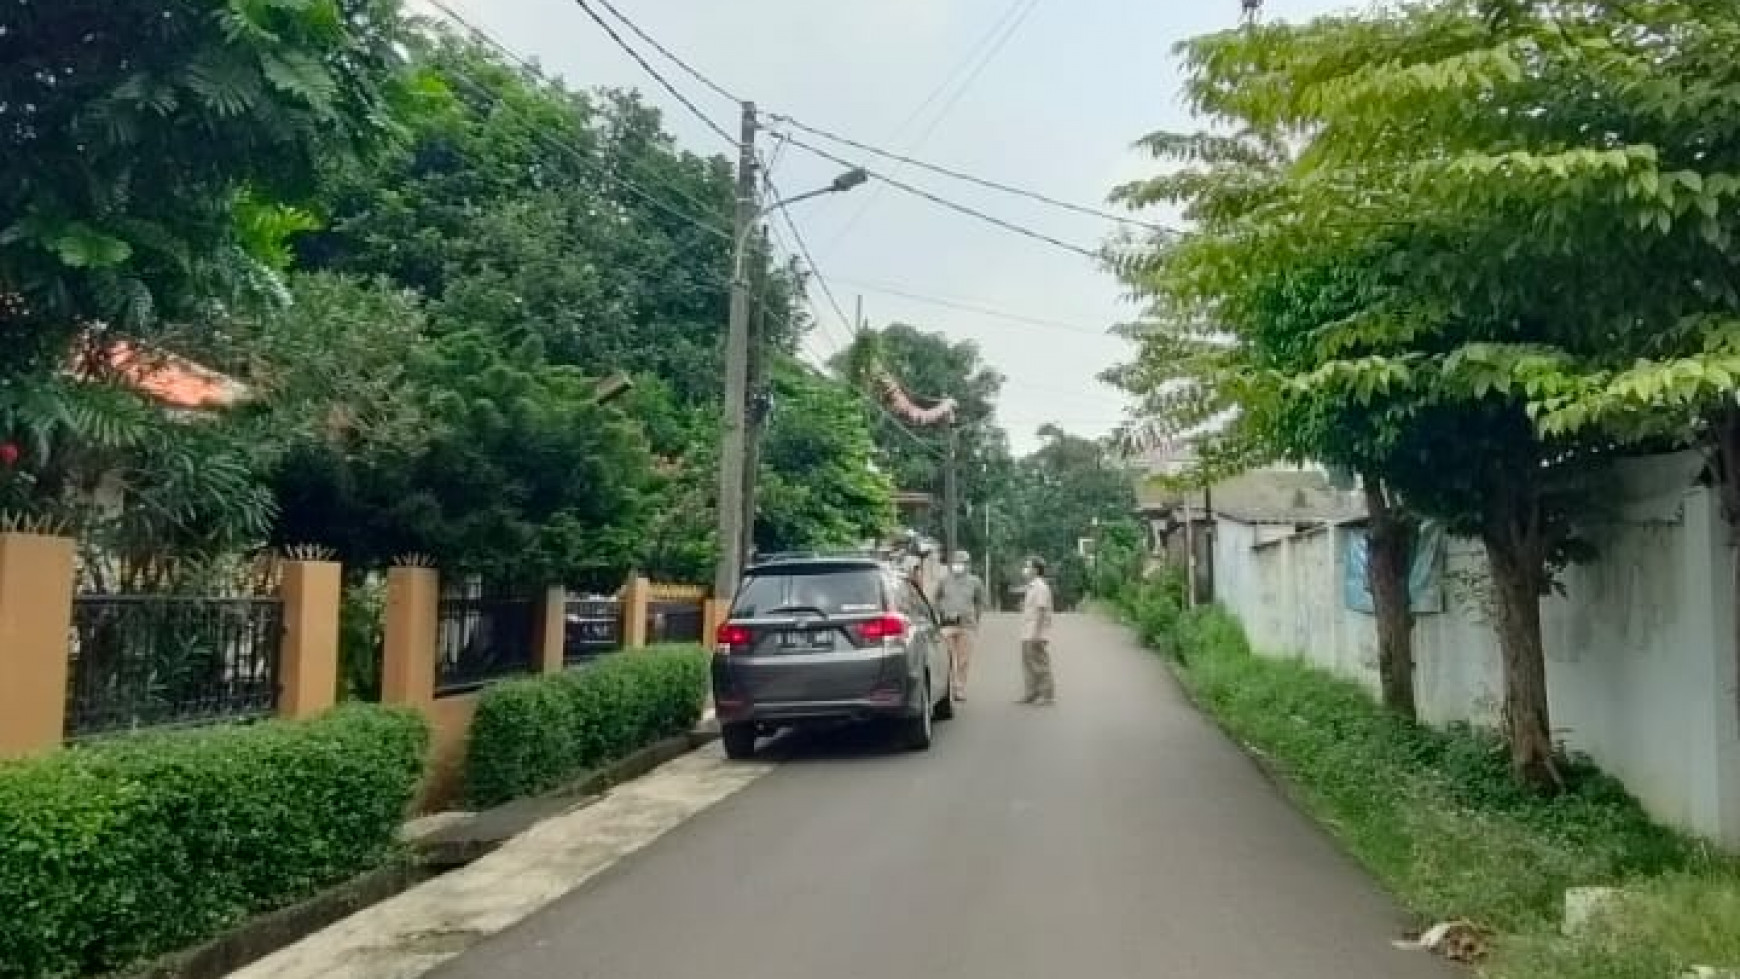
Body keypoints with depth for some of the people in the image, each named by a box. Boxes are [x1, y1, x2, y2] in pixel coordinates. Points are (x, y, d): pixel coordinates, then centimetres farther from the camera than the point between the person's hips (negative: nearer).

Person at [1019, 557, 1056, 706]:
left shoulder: (1040, 587, -14)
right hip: (1028, 635, 10)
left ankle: (1048, 696, 0)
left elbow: (1041, 610, -20)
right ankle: (1032, 694, 19)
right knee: (1028, 665, 12)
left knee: (1041, 666, -5)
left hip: (1037, 636, -10)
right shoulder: (1031, 587, 17)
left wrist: (1036, 633, -24)